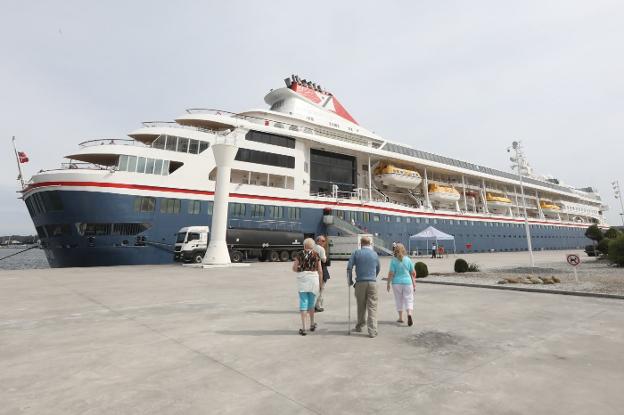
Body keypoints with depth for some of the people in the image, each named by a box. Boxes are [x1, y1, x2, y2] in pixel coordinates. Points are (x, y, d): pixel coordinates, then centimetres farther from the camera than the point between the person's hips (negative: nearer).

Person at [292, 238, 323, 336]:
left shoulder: (299, 254, 0)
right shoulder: (316, 255, 1)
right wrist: (321, 283, 8)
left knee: (303, 302, 3)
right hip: (313, 278, 1)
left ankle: (303, 328, -1)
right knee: (311, 302, 17)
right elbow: (320, 271, 1)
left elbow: (294, 268, -2)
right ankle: (312, 324, 31)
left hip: (302, 279, -1)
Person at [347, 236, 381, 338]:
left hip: (360, 283, -1)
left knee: (361, 306, 14)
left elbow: (349, 267, -4)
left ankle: (359, 326, 28)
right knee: (372, 307, 2)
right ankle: (372, 331, 0)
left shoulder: (356, 253, 1)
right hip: (372, 283, 1)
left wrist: (350, 280, 7)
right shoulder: (375, 254, 9)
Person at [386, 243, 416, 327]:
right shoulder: (408, 259, -2)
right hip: (407, 282, 1)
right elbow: (413, 273, 2)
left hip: (396, 283, -1)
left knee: (399, 300, 13)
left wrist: (388, 284, -1)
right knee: (409, 300, 7)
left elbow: (391, 273, -11)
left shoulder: (393, 260, -9)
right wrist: (414, 284, 11)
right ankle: (409, 314, -16)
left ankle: (400, 318, 21)